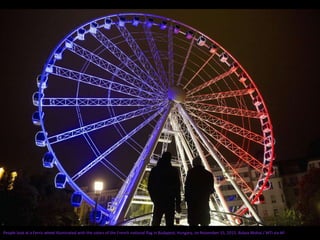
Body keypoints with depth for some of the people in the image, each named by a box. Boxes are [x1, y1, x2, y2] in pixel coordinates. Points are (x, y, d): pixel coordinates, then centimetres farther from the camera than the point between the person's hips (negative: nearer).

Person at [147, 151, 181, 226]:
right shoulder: (174, 171, -5)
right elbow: (177, 188, -5)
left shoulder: (154, 170, 3)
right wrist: (178, 204, 1)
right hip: (170, 201, -2)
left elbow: (150, 186, 6)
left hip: (158, 200, 2)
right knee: (169, 222, 2)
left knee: (155, 222, 10)